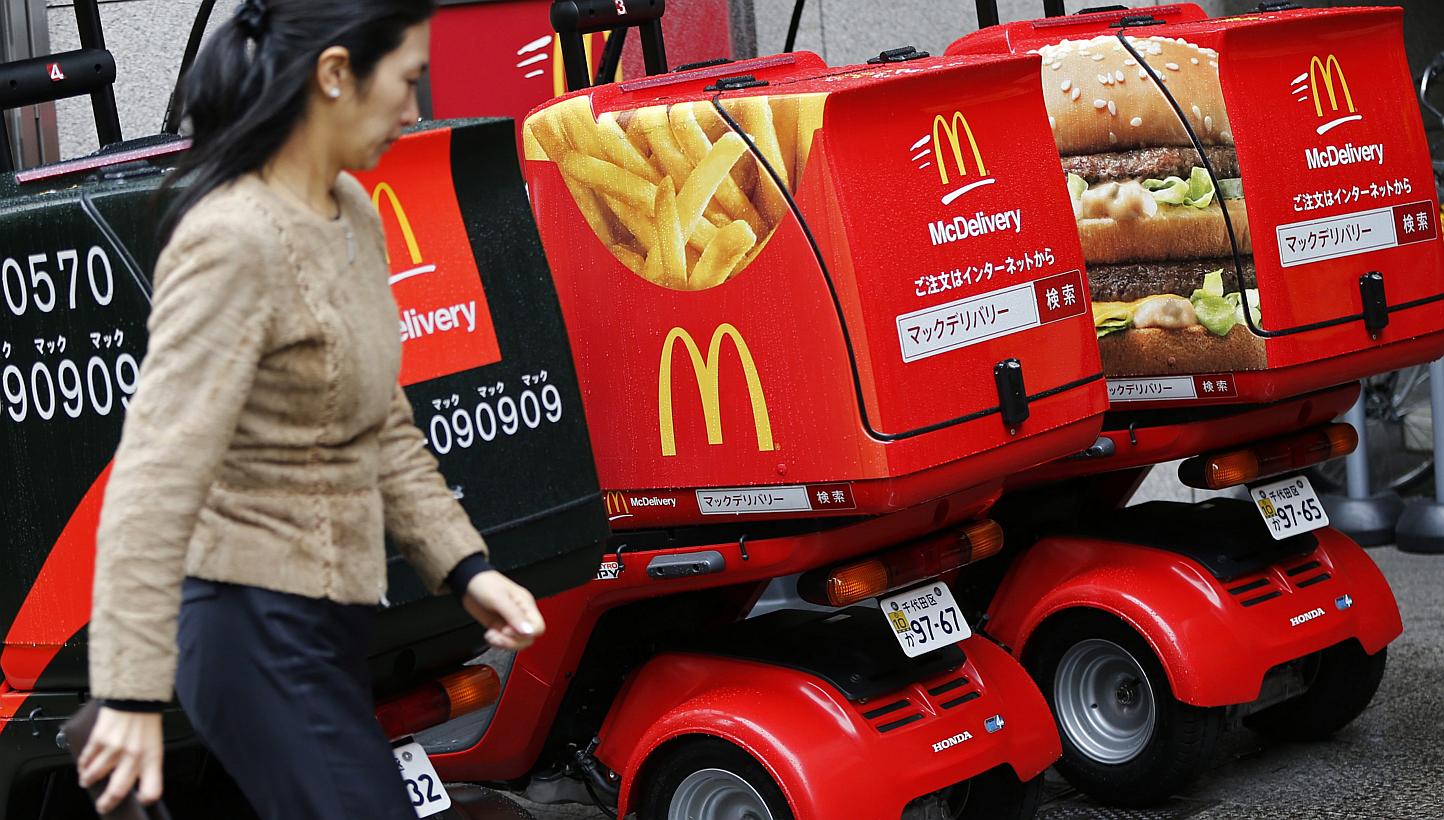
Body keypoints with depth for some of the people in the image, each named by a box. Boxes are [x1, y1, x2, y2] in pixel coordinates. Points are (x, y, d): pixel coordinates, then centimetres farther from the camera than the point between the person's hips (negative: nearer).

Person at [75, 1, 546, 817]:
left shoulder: (353, 213, 8)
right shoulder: (236, 242, -20)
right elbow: (160, 474, -27)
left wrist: (466, 566, 10)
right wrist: (133, 693, -32)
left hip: (327, 624, 9)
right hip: (261, 630, -9)